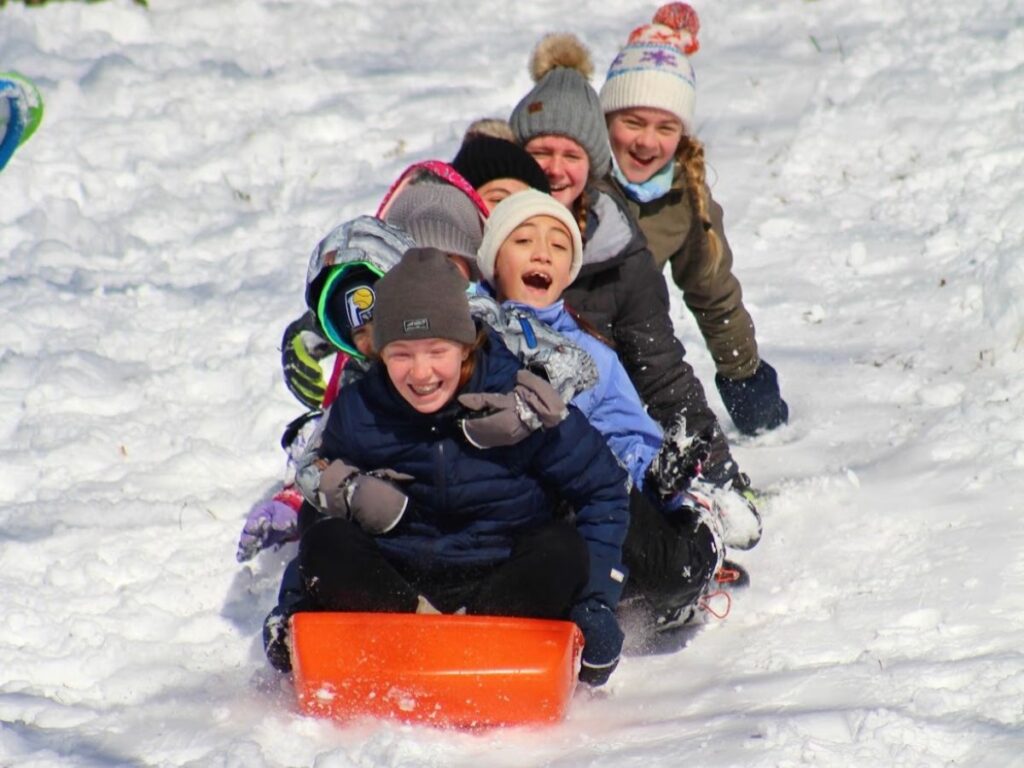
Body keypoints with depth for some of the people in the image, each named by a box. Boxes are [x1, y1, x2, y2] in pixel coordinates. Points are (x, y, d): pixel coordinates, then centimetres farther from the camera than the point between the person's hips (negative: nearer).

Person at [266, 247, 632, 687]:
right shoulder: (357, 413, -2)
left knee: (563, 549, -30)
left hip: (504, 592, -1)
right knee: (323, 544, -24)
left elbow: (603, 492, -3)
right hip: (395, 585, 2)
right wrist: (293, 610, -5)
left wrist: (595, 602, -12)